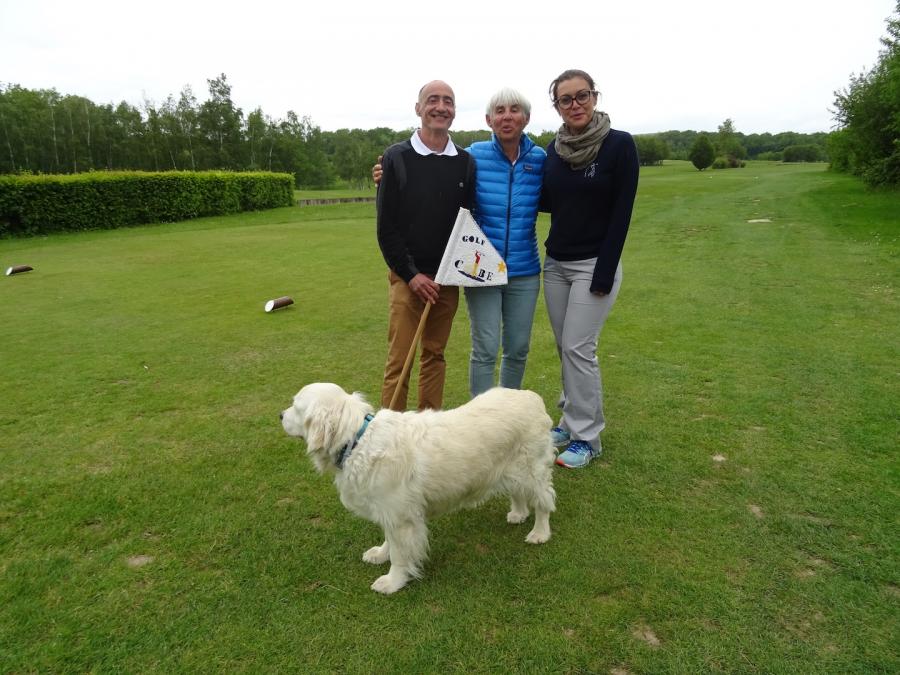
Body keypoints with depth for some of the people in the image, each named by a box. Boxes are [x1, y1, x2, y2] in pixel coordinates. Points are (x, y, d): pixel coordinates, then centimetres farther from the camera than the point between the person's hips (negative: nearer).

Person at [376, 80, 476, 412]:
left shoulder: (466, 162, 7)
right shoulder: (397, 157, -1)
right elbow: (386, 226, -4)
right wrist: (411, 274, -11)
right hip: (407, 277, -3)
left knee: (434, 355, 11)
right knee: (399, 359, -2)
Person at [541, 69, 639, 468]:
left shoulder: (620, 144, -10)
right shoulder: (554, 149, 6)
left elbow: (622, 213, -12)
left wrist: (604, 274, -15)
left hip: (594, 264, -5)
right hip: (555, 263, 6)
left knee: (578, 347, -6)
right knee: (565, 348, 10)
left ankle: (586, 436, 8)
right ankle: (572, 419, 26)